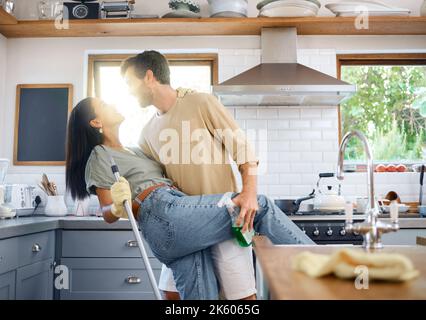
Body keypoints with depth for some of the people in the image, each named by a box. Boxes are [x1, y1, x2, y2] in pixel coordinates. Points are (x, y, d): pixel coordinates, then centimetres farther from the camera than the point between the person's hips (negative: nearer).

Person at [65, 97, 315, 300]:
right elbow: (108, 214, 2)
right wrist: (118, 206, -21)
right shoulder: (100, 156, 9)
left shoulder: (134, 150, 31)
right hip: (164, 216, -8)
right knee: (261, 206, -10)